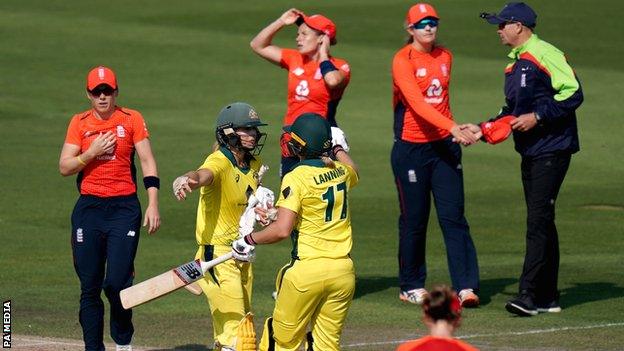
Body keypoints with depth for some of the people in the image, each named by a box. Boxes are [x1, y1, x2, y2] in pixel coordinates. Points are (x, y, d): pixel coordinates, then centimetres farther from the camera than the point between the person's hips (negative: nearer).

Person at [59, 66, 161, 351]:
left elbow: (147, 161, -1)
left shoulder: (131, 119, 3)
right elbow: (64, 167, 4)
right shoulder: (79, 122, 8)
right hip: (89, 207, 2)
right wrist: (93, 152, -12)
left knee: (116, 283, -11)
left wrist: (153, 204, -9)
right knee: (89, 286, 3)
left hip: (124, 207, -2)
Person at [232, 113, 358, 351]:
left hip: (307, 270, -6)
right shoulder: (341, 171, 7)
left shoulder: (296, 178, -11)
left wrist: (249, 240, -4)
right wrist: (338, 148, 53)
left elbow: (282, 230, -18)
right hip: (343, 269, 6)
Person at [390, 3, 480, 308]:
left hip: (444, 145, 5)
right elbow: (417, 102, -25)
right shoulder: (403, 60, -12)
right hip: (411, 148, -5)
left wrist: (453, 130, 15)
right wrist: (452, 127, -35)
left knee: (454, 217, -3)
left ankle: (466, 286, -9)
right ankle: (411, 286, 17)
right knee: (414, 220, 4)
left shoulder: (445, 57, 8)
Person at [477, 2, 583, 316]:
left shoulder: (544, 55, -12)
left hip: (552, 150, -10)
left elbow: (573, 93, -18)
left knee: (538, 220, -13)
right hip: (530, 152, 10)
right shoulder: (514, 65, 18)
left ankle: (529, 295, -16)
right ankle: (547, 297, 16)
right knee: (540, 222, 11)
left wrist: (537, 117, -20)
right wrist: (482, 129, 13)